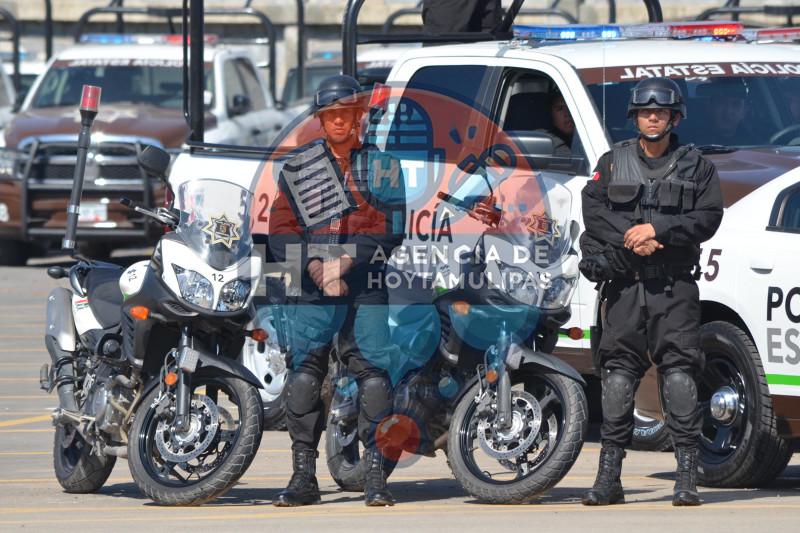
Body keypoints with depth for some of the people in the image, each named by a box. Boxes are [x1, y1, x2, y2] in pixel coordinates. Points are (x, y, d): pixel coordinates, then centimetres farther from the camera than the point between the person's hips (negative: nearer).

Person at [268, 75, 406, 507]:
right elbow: (281, 230, 9)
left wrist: (347, 259, -10)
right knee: (303, 374, -5)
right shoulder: (298, 167, 15)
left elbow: (390, 229, 2)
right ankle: (303, 475, 0)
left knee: (374, 372, -9)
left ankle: (376, 476, -6)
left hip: (367, 288, -1)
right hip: (311, 290, 1)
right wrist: (314, 265, -7)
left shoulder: (383, 166, 12)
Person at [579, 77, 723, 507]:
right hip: (625, 284, 1)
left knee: (679, 374, -8)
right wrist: (631, 239, -13)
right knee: (618, 374, -1)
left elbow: (708, 218, -3)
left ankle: (687, 481, -9)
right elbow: (593, 211, 1)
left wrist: (658, 229, -13)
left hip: (675, 286, -1)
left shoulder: (696, 168, 9)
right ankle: (609, 479, 1)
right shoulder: (612, 163, 13)